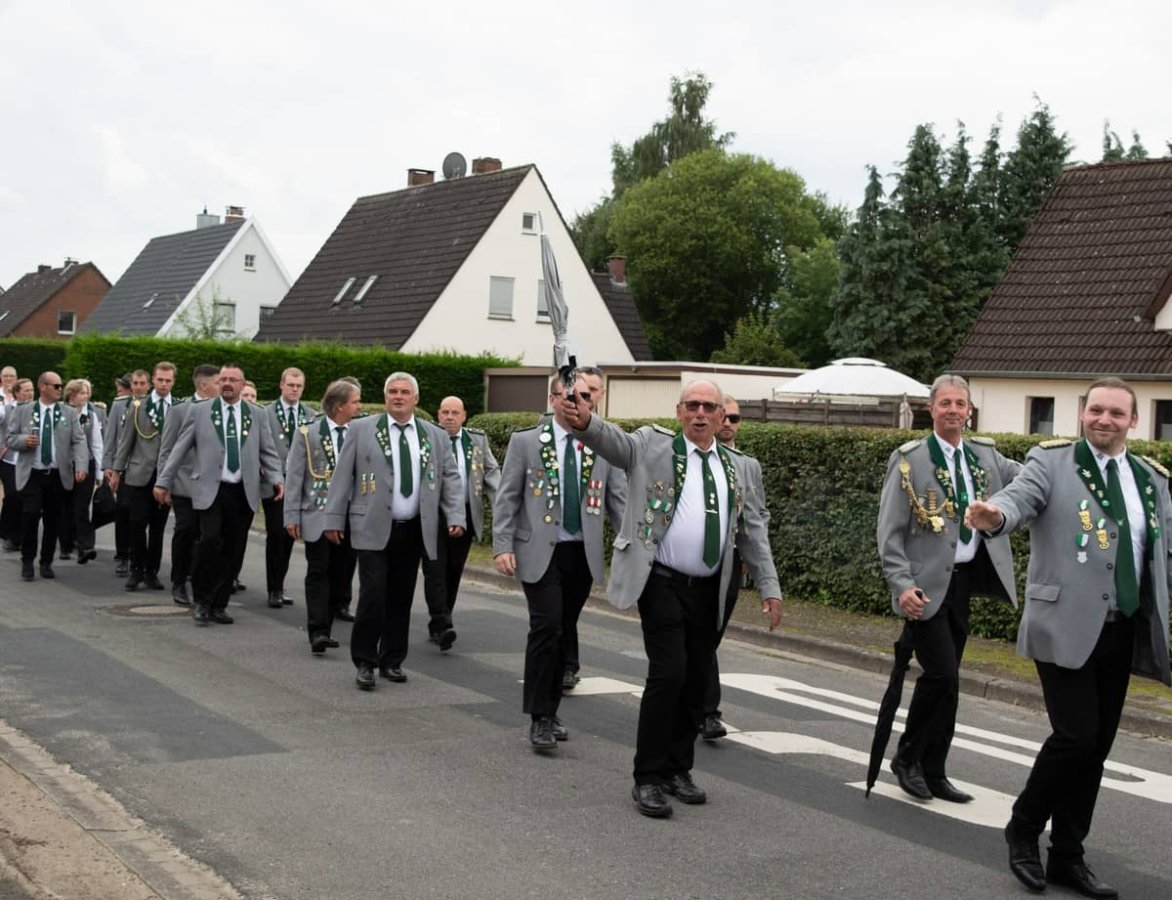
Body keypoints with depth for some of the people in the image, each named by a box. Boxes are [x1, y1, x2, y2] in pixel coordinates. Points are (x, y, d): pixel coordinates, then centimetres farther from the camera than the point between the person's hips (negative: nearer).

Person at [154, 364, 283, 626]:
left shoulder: (255, 414, 11)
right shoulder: (200, 411, 6)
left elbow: (267, 452, 11)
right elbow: (179, 449, 7)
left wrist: (278, 478, -4)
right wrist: (164, 482, 4)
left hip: (243, 493, 3)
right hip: (210, 490, -2)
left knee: (233, 552, 4)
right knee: (210, 540, -18)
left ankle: (218, 605, 18)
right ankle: (201, 600, -1)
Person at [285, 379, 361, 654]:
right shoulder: (308, 433, 0)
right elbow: (294, 475, 1)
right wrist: (292, 515, -4)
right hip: (318, 515, -3)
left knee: (341, 574, 5)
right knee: (318, 573, -4)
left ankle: (325, 627, 16)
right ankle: (317, 631, -5)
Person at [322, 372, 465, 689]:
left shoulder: (435, 435, 10)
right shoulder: (361, 430, 3)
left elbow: (450, 478, 10)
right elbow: (342, 476, 3)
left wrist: (456, 516, -3)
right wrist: (334, 519, -1)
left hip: (413, 530, 3)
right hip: (374, 529, -3)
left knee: (401, 598, 8)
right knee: (373, 594, -9)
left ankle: (392, 661, 20)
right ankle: (365, 662, 3)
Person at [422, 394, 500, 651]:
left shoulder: (477, 440, 10)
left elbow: (492, 471, 7)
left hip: (466, 516, 3)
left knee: (453, 572, 8)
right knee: (435, 571, -10)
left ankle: (437, 627, 19)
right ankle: (442, 625, -14)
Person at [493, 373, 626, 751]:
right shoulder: (525, 442, 1)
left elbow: (619, 500, 7)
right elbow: (507, 498, 1)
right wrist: (502, 547, -7)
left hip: (583, 554, 3)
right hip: (540, 552, -3)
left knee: (563, 633, 9)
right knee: (547, 627, -12)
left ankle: (549, 712, 22)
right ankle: (539, 718, -4)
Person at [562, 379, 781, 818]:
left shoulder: (734, 465, 12)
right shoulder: (652, 445, -1)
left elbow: (752, 531, 16)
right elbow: (615, 439, -21)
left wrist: (769, 587, 11)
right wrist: (586, 422, -43)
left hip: (707, 590, 5)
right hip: (662, 583, -5)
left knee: (696, 680, 9)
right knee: (668, 673, -13)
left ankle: (678, 769, 25)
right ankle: (648, 778, -1)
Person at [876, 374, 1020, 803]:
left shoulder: (986, 456, 10)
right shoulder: (910, 460, -6)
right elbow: (890, 532, -9)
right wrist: (902, 585, -18)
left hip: (964, 579, 6)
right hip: (926, 585, -5)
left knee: (944, 677, 10)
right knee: (942, 673, -12)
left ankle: (932, 772, 19)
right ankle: (908, 759, 7)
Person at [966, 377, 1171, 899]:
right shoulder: (1052, 461, -2)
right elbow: (1020, 497, -21)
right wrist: (994, 515, -44)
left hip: (1122, 633, 5)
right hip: (1066, 627, -5)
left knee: (1096, 747, 9)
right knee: (1075, 736, -11)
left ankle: (1068, 857, 22)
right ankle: (1023, 829, 13)